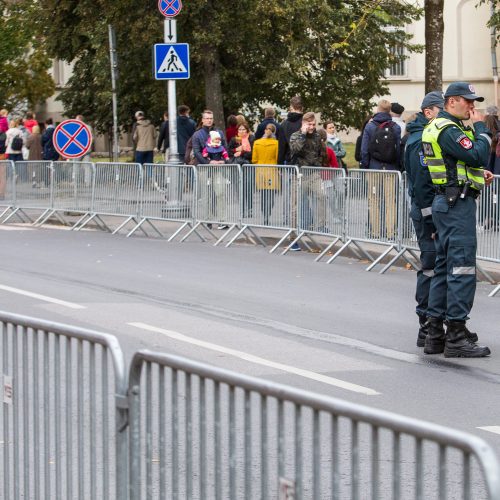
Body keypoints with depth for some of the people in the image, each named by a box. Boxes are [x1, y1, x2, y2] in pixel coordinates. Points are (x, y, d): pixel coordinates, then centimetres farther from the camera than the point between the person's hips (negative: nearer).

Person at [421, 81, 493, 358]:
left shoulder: (437, 127, 18)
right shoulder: (448, 130, -15)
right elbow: (478, 155, -24)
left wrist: (479, 174, 10)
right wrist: (480, 127, -10)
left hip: (446, 203, 11)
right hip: (458, 203, -11)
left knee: (444, 267, 12)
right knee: (462, 269, -9)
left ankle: (435, 334, 15)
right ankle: (456, 337, -10)